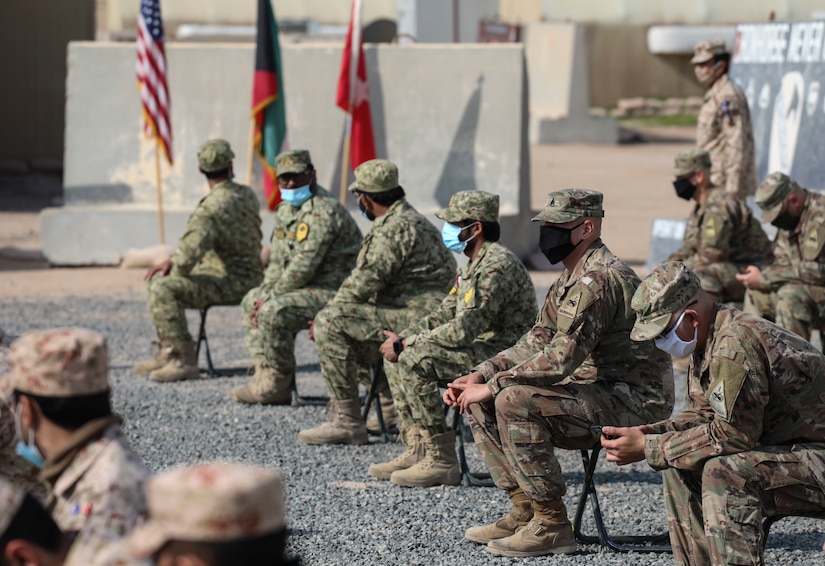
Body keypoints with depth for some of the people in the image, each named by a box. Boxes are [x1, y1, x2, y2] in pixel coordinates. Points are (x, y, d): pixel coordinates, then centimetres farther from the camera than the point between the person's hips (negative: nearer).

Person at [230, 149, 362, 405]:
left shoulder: (323, 212, -22)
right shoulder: (286, 209, 11)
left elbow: (302, 268, -25)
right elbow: (278, 259, 17)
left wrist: (269, 297, -15)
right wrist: (264, 293, 1)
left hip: (335, 292, -11)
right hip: (315, 288, 11)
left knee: (273, 312, -27)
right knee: (251, 301, 18)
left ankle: (278, 385, -13)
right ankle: (264, 375, 11)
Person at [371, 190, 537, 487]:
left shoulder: (498, 265, -19)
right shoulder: (472, 265, 15)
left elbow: (466, 328, -25)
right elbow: (444, 314, 18)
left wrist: (405, 345, -18)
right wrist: (401, 338, 1)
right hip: (480, 348, 11)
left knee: (414, 361, -24)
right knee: (396, 359, 6)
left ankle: (442, 461, -20)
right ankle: (418, 450, 6)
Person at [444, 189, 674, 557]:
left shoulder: (599, 278, -20)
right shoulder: (570, 280, 14)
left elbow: (562, 358, -27)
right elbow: (536, 342, 16)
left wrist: (494, 385, -21)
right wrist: (479, 376, 2)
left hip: (636, 401, -10)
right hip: (598, 394, 10)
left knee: (515, 401, -27)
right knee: (480, 401, 4)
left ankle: (552, 525, -18)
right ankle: (524, 512, 6)